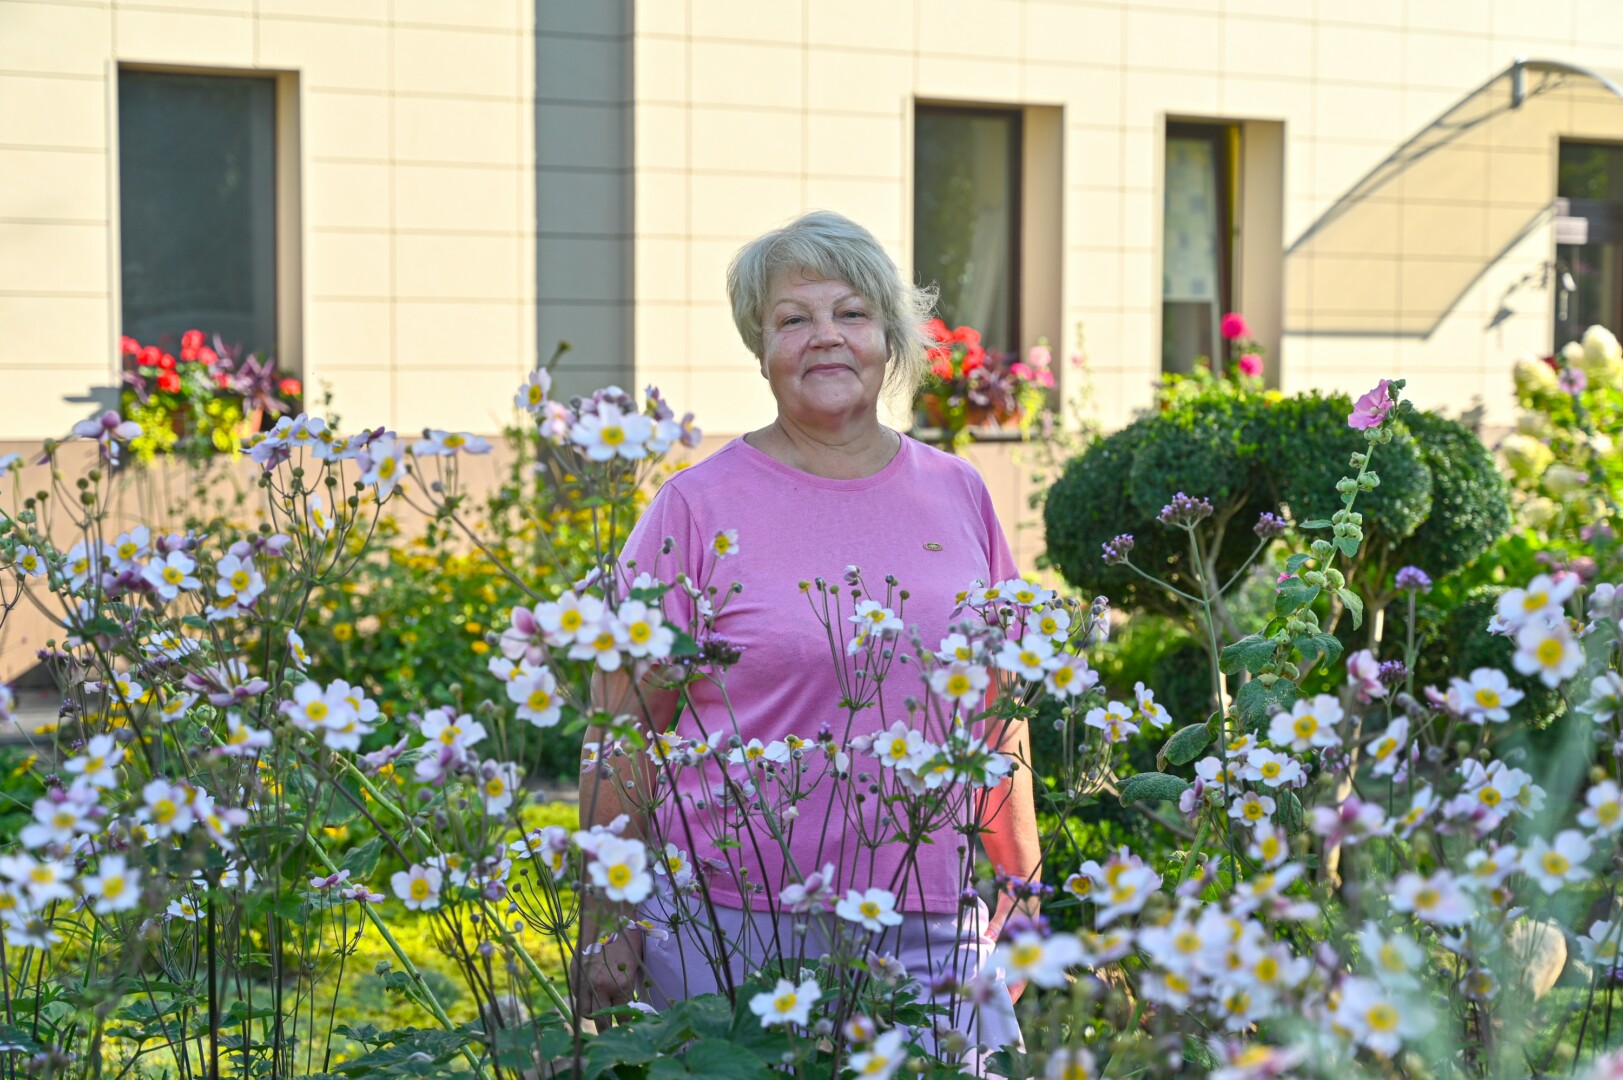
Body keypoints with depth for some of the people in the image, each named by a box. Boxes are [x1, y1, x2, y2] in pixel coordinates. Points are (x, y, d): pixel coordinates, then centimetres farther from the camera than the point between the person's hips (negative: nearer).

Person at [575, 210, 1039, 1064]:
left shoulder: (956, 495, 9)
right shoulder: (699, 508, -3)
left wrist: (1024, 897, 16)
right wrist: (607, 928, -4)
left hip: (932, 930, 3)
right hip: (735, 930, -3)